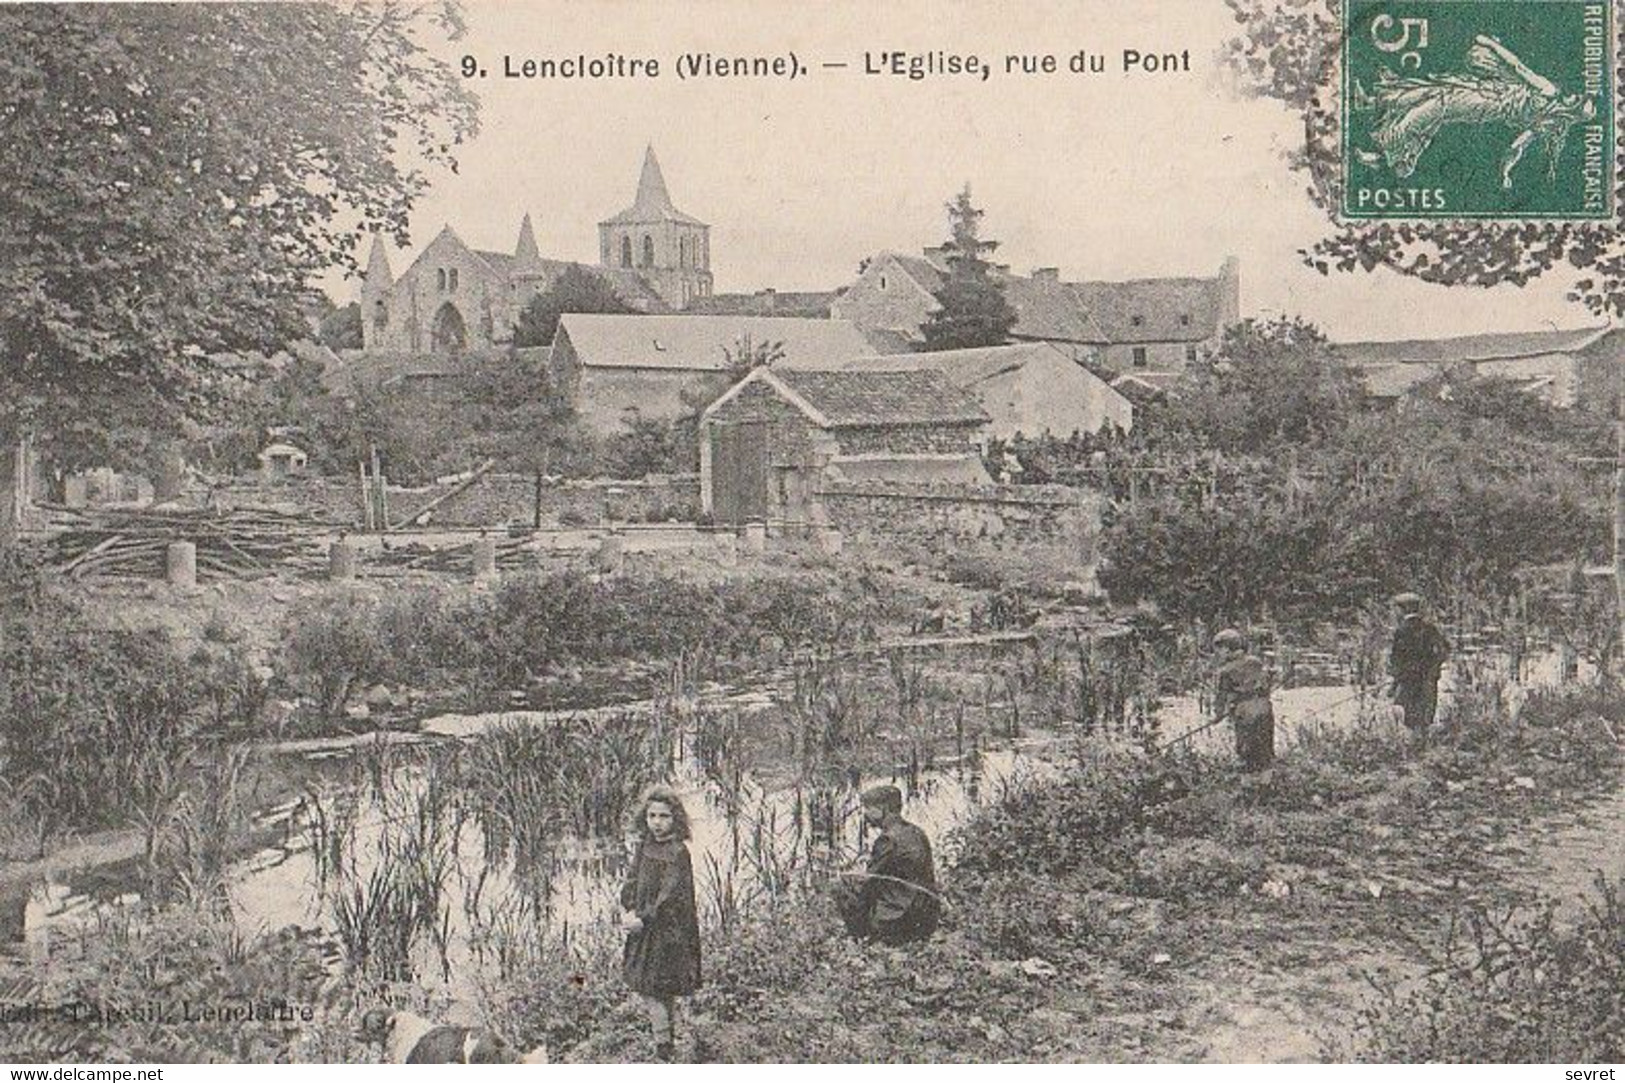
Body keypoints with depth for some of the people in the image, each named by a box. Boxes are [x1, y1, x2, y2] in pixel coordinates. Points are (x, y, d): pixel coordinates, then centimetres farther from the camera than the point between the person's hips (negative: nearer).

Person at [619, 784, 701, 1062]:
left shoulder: (678, 853, -17)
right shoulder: (644, 846, 6)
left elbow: (670, 894, -20)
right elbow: (632, 880, 7)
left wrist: (643, 920, -21)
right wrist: (630, 910, -9)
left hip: (669, 929, -7)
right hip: (645, 927, 7)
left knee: (654, 987, -3)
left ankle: (664, 1044, 8)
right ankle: (667, 1039, 28)